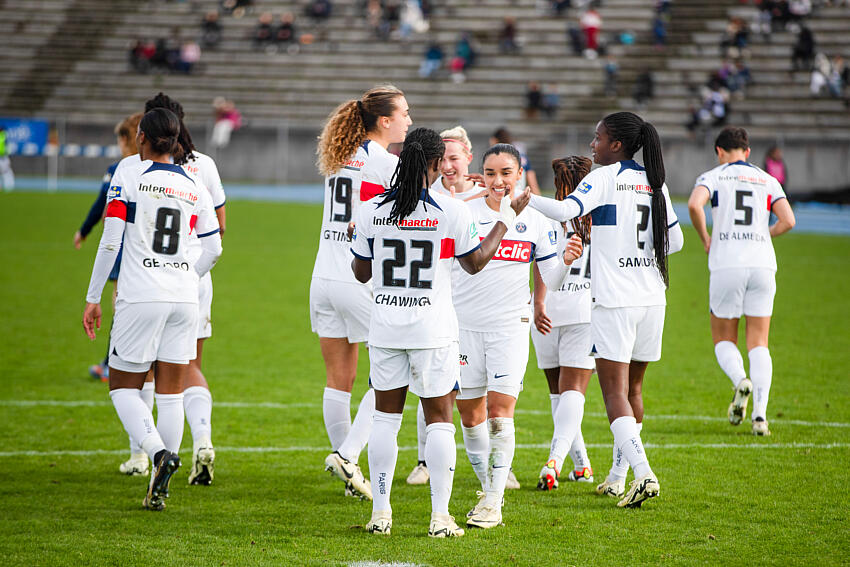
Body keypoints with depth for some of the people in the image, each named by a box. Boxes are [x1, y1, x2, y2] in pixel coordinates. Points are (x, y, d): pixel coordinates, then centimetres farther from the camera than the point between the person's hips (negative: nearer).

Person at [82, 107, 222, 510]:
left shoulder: (128, 178, -4)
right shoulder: (193, 186, 9)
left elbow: (110, 242, -8)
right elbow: (213, 250, 12)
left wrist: (93, 298, -1)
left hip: (140, 296, -4)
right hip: (185, 298, 4)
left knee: (123, 386, 7)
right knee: (171, 393, 8)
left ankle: (158, 451, -19)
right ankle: (158, 490, 6)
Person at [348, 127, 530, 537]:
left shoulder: (372, 211, -3)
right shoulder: (451, 212, -10)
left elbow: (361, 272, 7)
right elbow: (475, 263, 5)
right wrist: (506, 219, 15)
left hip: (385, 325, 2)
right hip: (433, 327, -2)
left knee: (386, 416, 11)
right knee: (439, 419, 4)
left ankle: (380, 512, 10)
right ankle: (440, 517, 1)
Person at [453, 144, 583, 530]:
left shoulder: (535, 222, 4)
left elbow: (551, 280, 8)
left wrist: (566, 260, -11)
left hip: (510, 326, -1)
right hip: (465, 323, 1)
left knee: (500, 410, -11)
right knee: (470, 413, 4)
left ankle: (494, 502, -8)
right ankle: (488, 489, 21)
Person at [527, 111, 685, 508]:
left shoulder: (605, 178, -7)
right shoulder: (655, 183, 11)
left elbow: (566, 211, -22)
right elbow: (675, 240, 17)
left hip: (614, 300, -6)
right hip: (652, 297, 6)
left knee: (615, 393, -7)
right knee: (633, 388, 16)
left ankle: (643, 473, -23)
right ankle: (618, 477, 24)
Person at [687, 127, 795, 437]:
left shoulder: (713, 177, 6)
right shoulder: (768, 181, 13)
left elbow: (694, 204, -15)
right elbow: (788, 221, 0)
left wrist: (705, 239, 1)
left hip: (726, 264, -2)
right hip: (762, 263, 2)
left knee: (723, 340, 13)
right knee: (758, 344, 7)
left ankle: (740, 380, -18)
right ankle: (760, 415, -7)